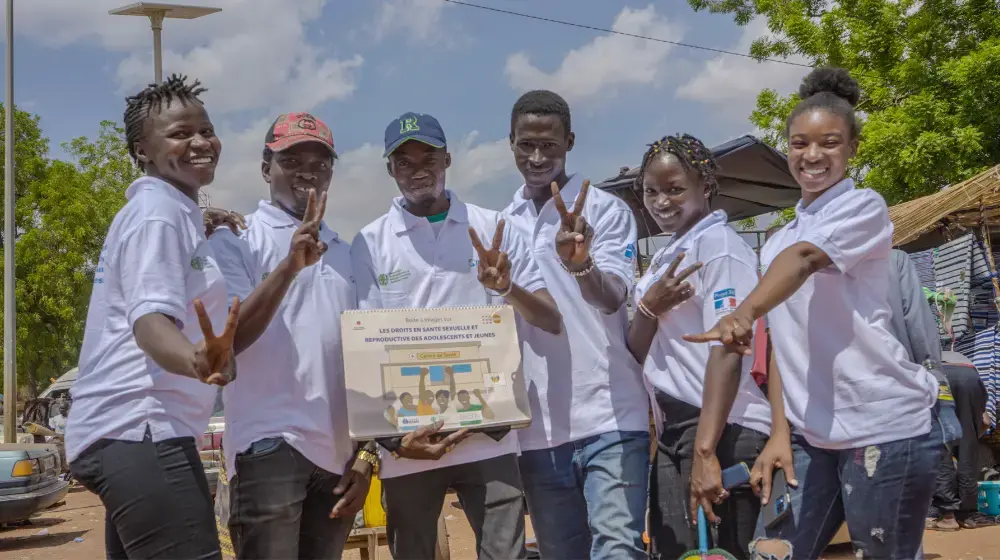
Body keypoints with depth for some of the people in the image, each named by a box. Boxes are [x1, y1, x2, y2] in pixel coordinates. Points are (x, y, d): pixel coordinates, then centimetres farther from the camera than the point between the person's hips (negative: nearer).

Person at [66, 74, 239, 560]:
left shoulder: (166, 212, 21)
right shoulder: (159, 212, -10)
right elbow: (151, 322, -25)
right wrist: (198, 362, -44)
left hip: (129, 432, 11)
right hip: (139, 432, -11)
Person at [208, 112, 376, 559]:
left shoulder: (347, 256, 17)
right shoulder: (235, 241, 3)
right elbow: (228, 339, -10)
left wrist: (366, 454, 10)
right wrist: (289, 266, -22)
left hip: (338, 454, 5)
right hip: (269, 445, -5)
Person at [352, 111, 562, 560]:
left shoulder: (492, 229, 5)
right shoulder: (370, 244, 2)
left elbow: (552, 322, 4)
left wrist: (507, 289, -16)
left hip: (489, 437, 0)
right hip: (408, 441, 0)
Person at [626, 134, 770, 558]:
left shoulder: (720, 247, -11)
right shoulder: (666, 257, 14)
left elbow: (727, 351, -20)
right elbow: (638, 354, 12)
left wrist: (705, 452, -26)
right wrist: (647, 308, -10)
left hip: (723, 431, -8)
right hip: (673, 431, 8)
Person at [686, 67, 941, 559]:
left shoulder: (864, 207, -4)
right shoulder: (777, 241, 16)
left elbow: (805, 259, -25)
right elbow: (785, 341, 14)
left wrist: (744, 313, -42)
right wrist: (780, 432, 4)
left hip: (884, 426, -6)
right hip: (810, 432, 6)